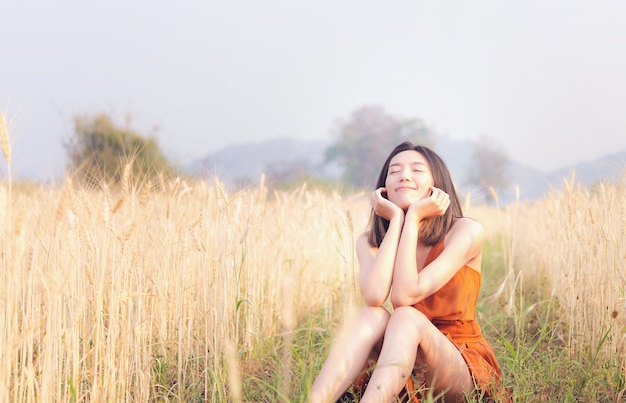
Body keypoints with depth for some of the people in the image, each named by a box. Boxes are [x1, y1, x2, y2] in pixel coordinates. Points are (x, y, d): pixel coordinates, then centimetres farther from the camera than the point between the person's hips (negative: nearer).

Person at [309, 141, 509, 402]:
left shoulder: (465, 231, -11)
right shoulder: (370, 242, -1)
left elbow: (405, 295, -24)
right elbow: (374, 296, -25)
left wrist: (413, 218, -18)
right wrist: (396, 220, -17)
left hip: (464, 366, -3)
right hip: (403, 370, 3)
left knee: (406, 316, -32)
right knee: (372, 315, -28)